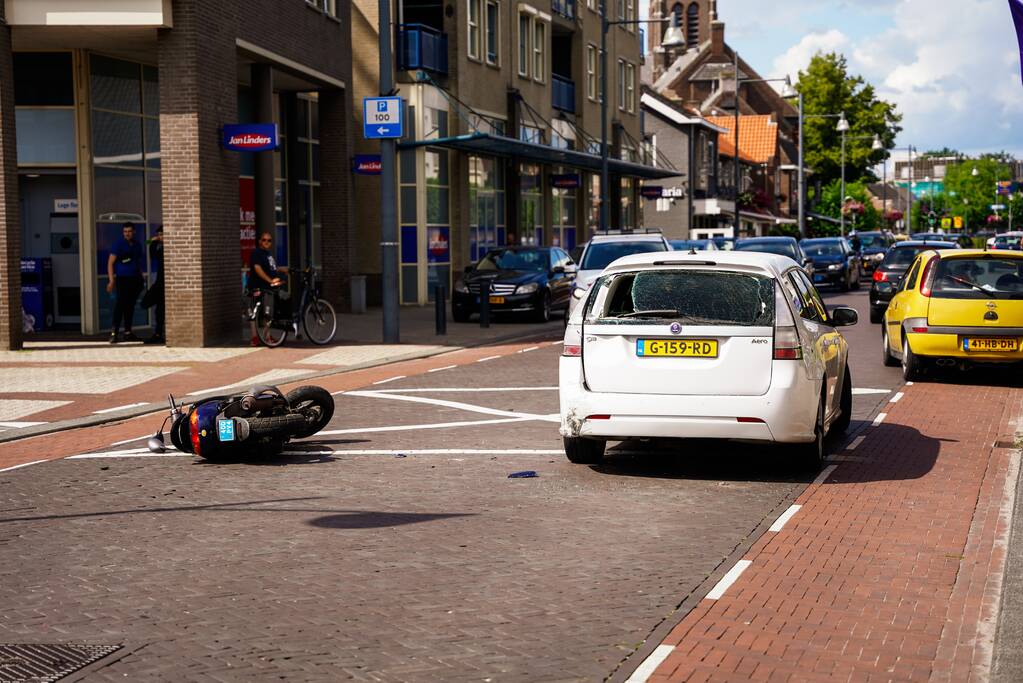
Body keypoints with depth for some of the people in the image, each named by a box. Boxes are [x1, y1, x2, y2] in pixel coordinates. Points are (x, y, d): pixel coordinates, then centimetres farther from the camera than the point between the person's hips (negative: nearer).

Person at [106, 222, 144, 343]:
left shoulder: (137, 246, 14)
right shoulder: (118, 244, -3)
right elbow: (110, 263, -6)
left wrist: (141, 279, 17)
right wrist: (111, 280, -13)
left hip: (135, 279, 6)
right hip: (122, 279, -6)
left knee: (130, 306, 10)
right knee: (120, 305, -13)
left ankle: (128, 332, 18)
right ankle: (114, 333, -15)